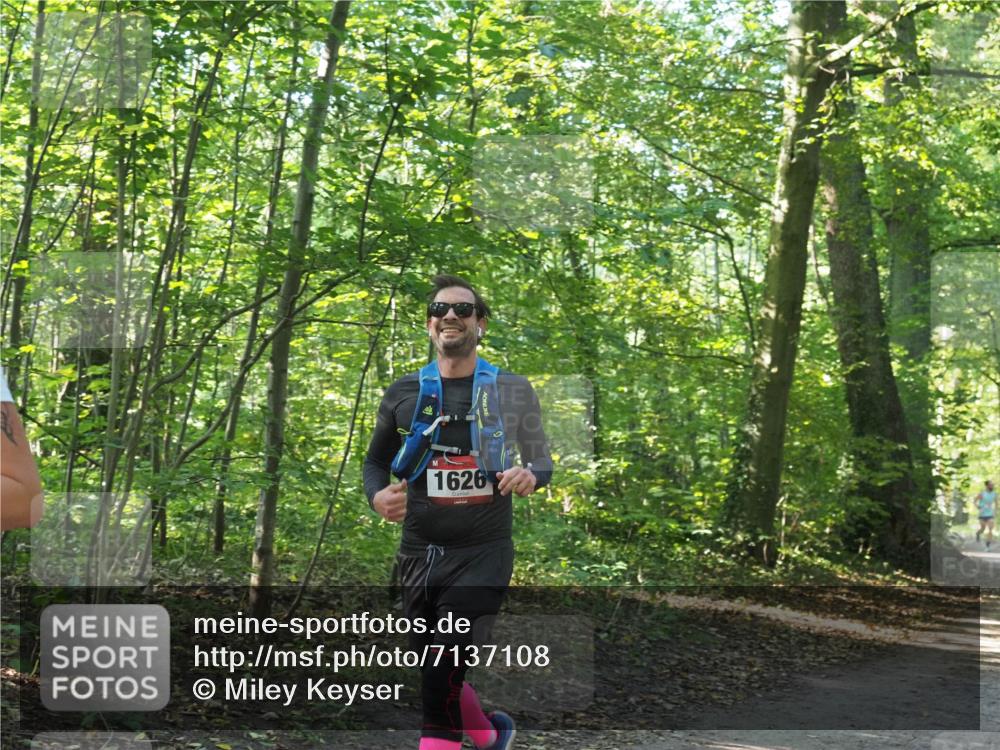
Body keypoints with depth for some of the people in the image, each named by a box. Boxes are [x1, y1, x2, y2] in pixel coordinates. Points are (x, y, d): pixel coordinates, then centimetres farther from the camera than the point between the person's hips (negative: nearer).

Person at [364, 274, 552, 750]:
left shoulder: (512, 390, 0)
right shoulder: (403, 393, 4)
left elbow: (542, 461, 8)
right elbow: (376, 460, 15)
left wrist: (531, 476, -16)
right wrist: (377, 497, -7)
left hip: (483, 553, -3)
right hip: (420, 551, 4)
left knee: (441, 680, -14)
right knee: (434, 668, 15)